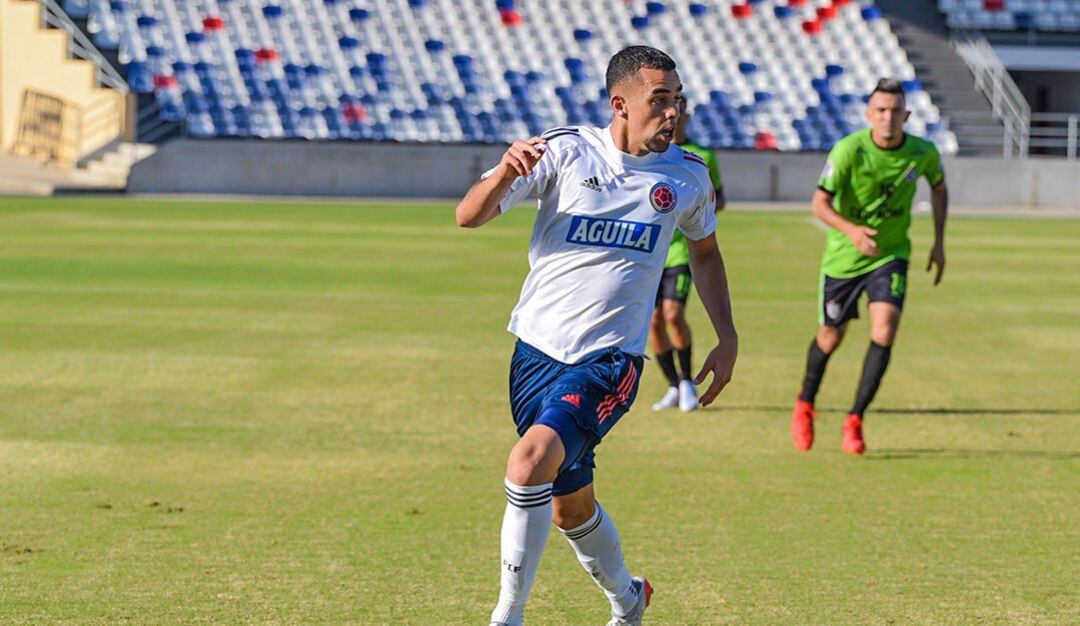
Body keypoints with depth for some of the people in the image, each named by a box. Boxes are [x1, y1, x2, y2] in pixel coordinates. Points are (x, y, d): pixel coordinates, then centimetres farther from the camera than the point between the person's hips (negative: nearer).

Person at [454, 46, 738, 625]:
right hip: (538, 348, 1)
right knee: (569, 508, 13)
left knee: (532, 459, -27)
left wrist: (727, 338, 16)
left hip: (610, 361, -1)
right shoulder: (565, 151, -6)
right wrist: (506, 171, -30)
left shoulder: (687, 177, 2)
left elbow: (704, 250, 22)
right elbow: (468, 216, -10)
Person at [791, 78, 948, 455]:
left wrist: (939, 242, 8)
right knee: (830, 338, 11)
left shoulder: (923, 153, -11)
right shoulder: (848, 150, -21)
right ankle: (805, 406, 39)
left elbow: (938, 187, 12)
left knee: (884, 334, -18)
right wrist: (851, 230, -42)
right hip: (843, 255, -1)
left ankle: (854, 421, -6)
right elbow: (820, 204, -23)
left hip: (891, 254, 1)